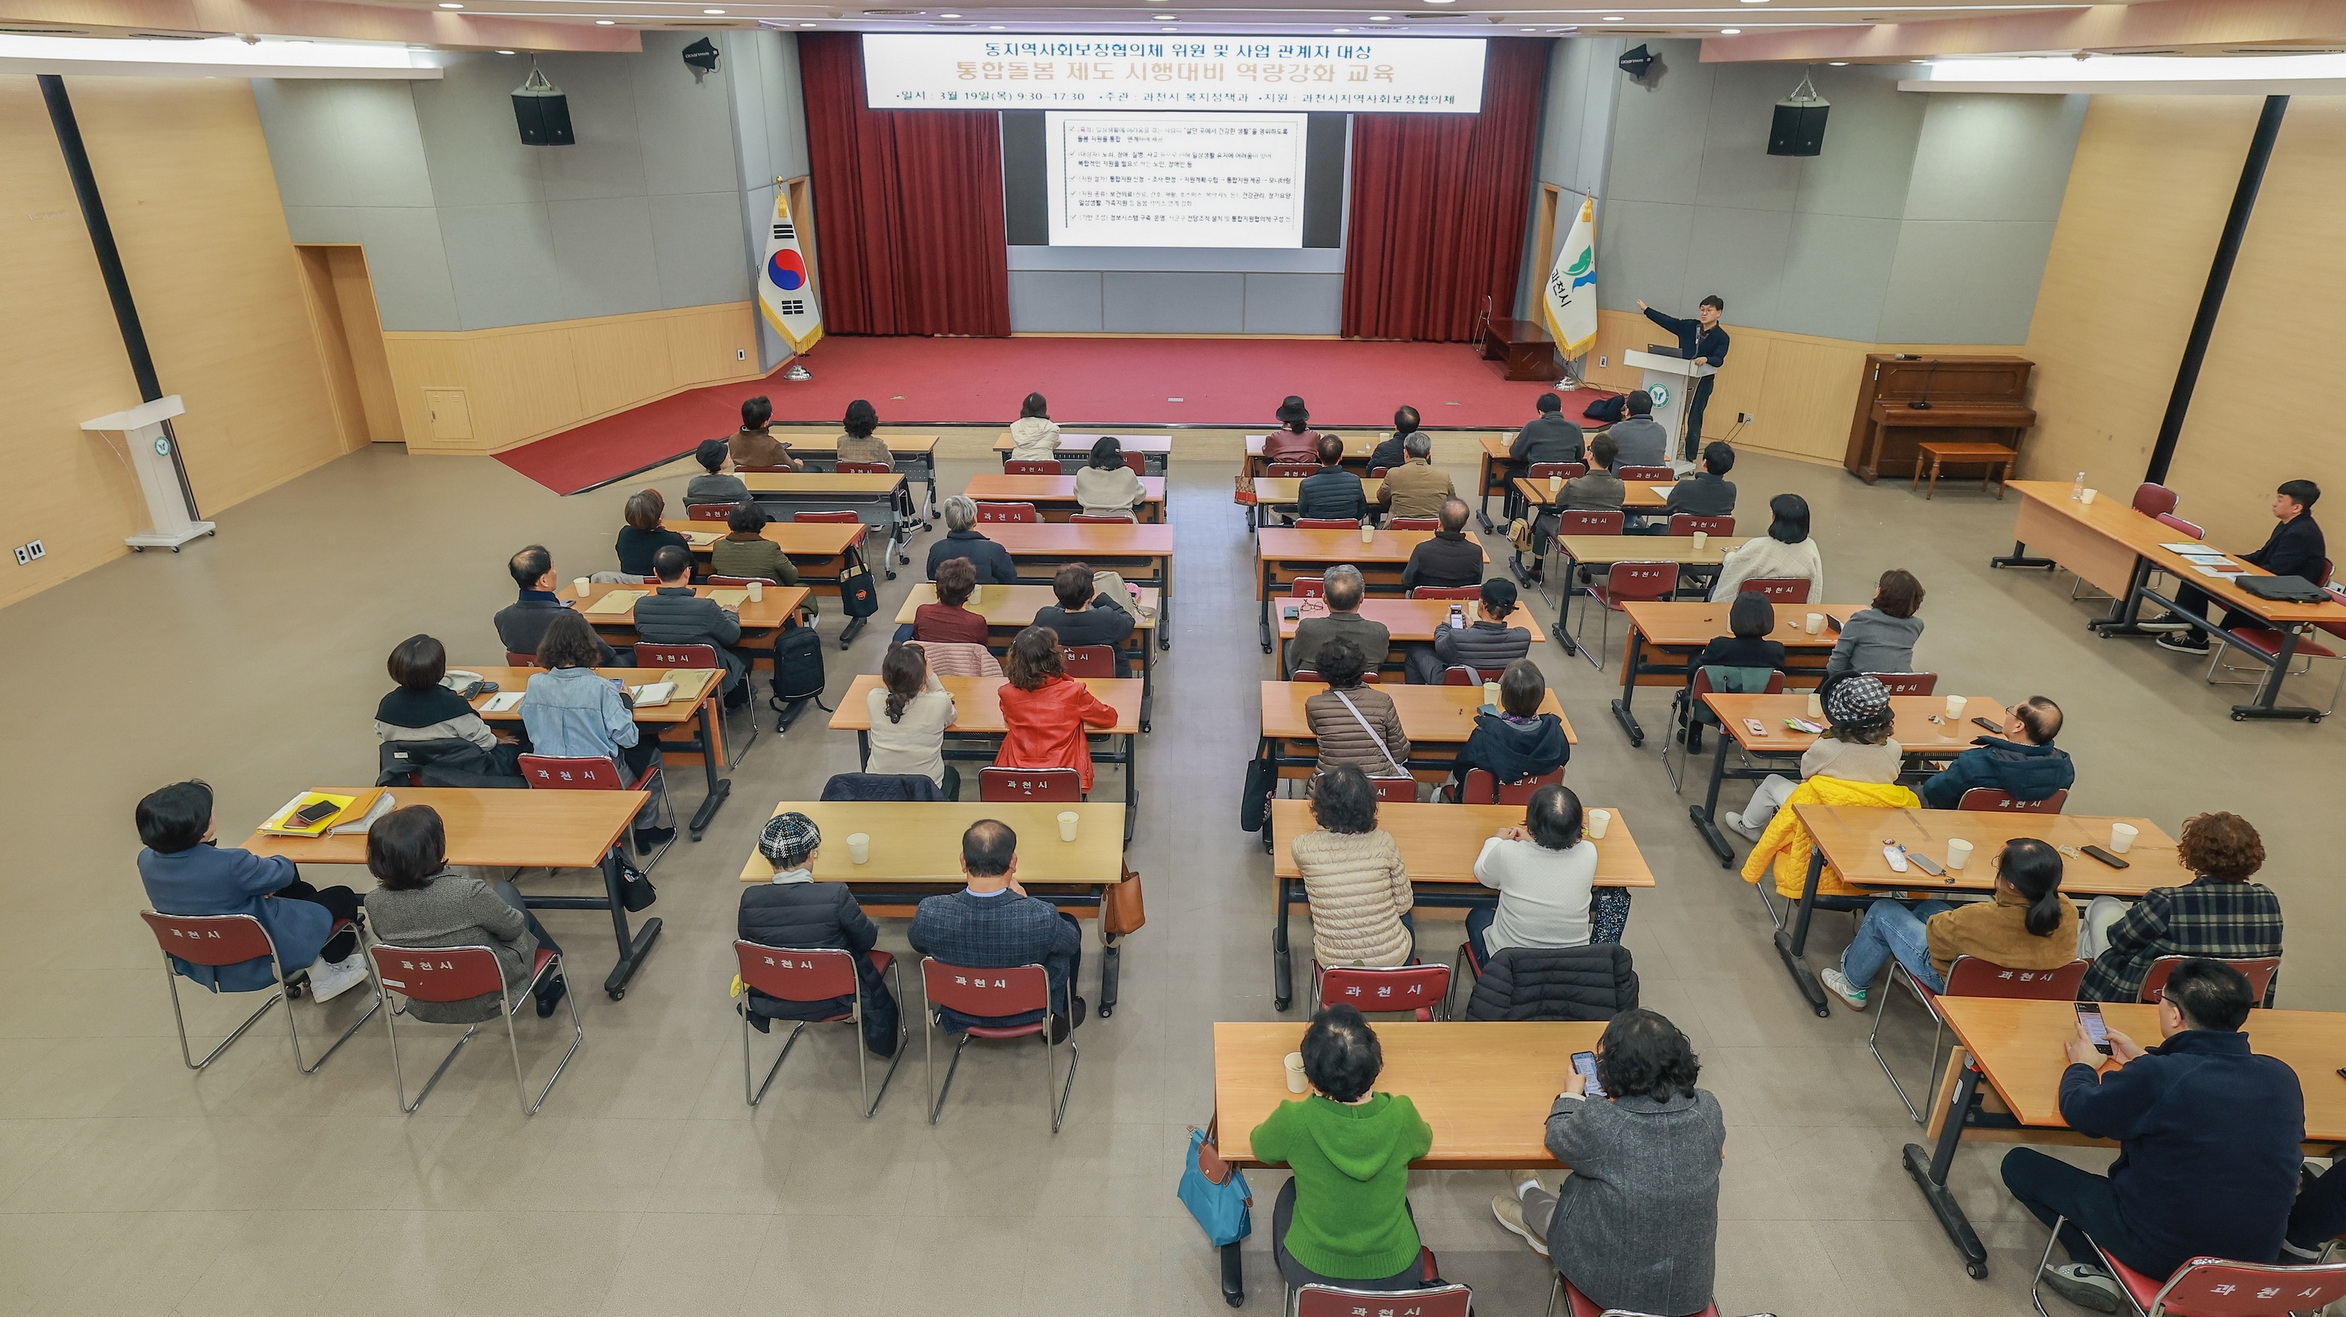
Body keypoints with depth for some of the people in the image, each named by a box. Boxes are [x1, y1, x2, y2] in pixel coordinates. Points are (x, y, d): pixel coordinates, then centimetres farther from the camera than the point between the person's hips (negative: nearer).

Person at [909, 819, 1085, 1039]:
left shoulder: (929, 913, -30)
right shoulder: (1042, 917, -36)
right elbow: (1071, 943, -11)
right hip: (1026, 1013, -2)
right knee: (1069, 923, 20)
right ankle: (1058, 1018, 39)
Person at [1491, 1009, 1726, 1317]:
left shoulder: (1599, 1121, -29)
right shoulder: (1708, 1109, -16)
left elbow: (1558, 1138, -6)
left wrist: (1572, 1092, 13)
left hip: (1615, 1289, -4)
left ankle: (1529, 1198, 52)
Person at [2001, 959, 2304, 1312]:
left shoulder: (2154, 1076, -26)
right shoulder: (2282, 1076, -8)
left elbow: (2079, 1111, -8)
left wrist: (2082, 1065, 11)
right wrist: (2147, 1059, 23)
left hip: (2164, 1254, -6)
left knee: (2019, 1164, 8)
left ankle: (2098, 1269, 10)